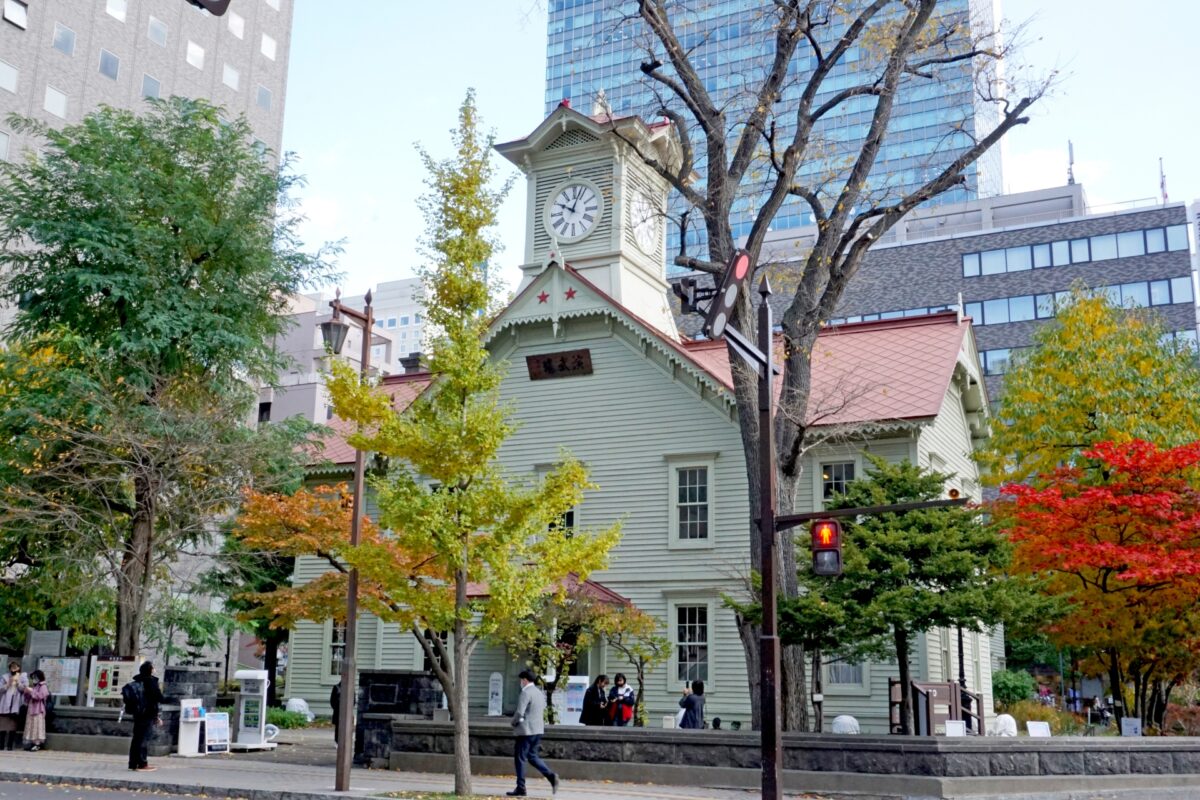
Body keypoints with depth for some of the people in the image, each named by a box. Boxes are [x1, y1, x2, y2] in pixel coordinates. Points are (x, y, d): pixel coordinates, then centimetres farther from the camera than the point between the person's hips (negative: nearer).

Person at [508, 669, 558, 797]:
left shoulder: (525, 693, -15)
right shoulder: (540, 692, 13)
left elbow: (519, 712, -24)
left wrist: (514, 722, -3)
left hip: (526, 730, -9)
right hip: (538, 729, 9)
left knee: (519, 758, 2)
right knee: (532, 756, 17)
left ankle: (520, 789, 6)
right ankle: (551, 776, 1)